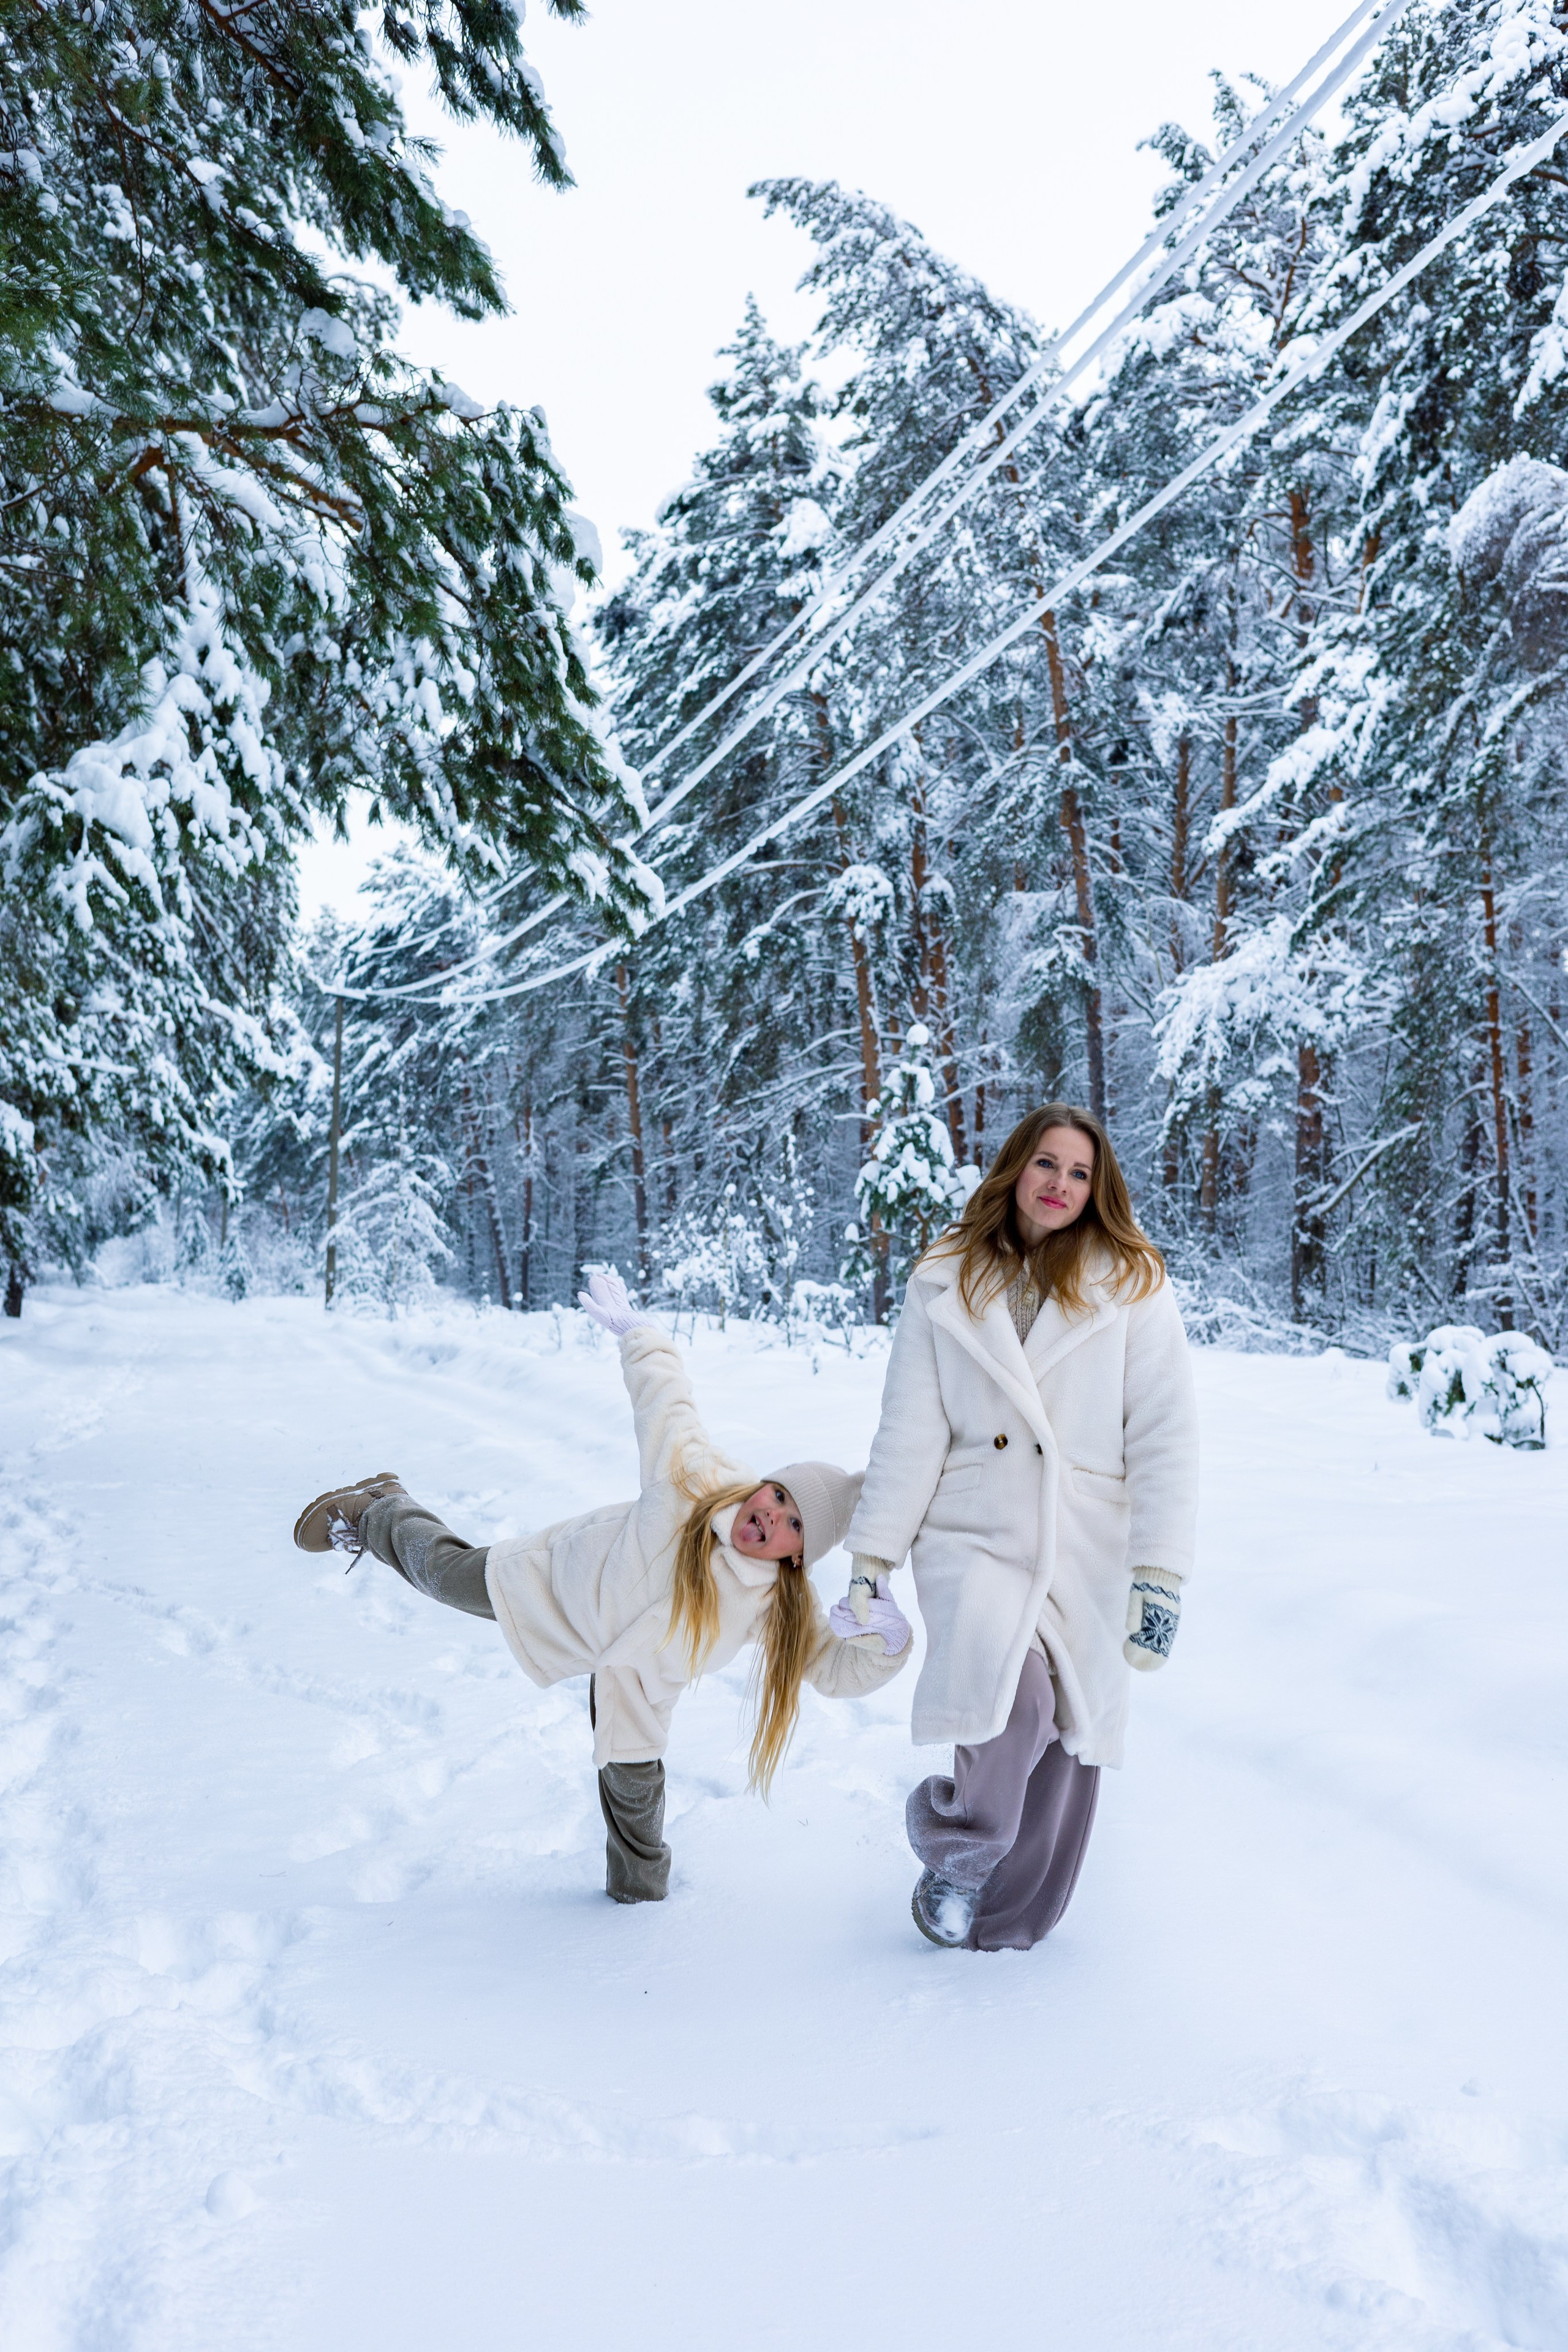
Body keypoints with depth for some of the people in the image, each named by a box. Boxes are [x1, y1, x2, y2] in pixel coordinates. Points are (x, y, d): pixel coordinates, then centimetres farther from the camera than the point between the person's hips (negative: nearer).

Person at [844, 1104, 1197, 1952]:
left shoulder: (1132, 1286, 1)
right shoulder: (944, 1285, 6)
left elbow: (1165, 1436, -3)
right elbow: (909, 1431, 6)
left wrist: (1160, 1575, -10)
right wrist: (871, 1561, 2)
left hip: (1087, 1547, 1)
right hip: (973, 1533, -1)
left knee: (1063, 1740, 4)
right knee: (1011, 1697, -25)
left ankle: (1007, 1917, 30)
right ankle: (955, 1847, 4)